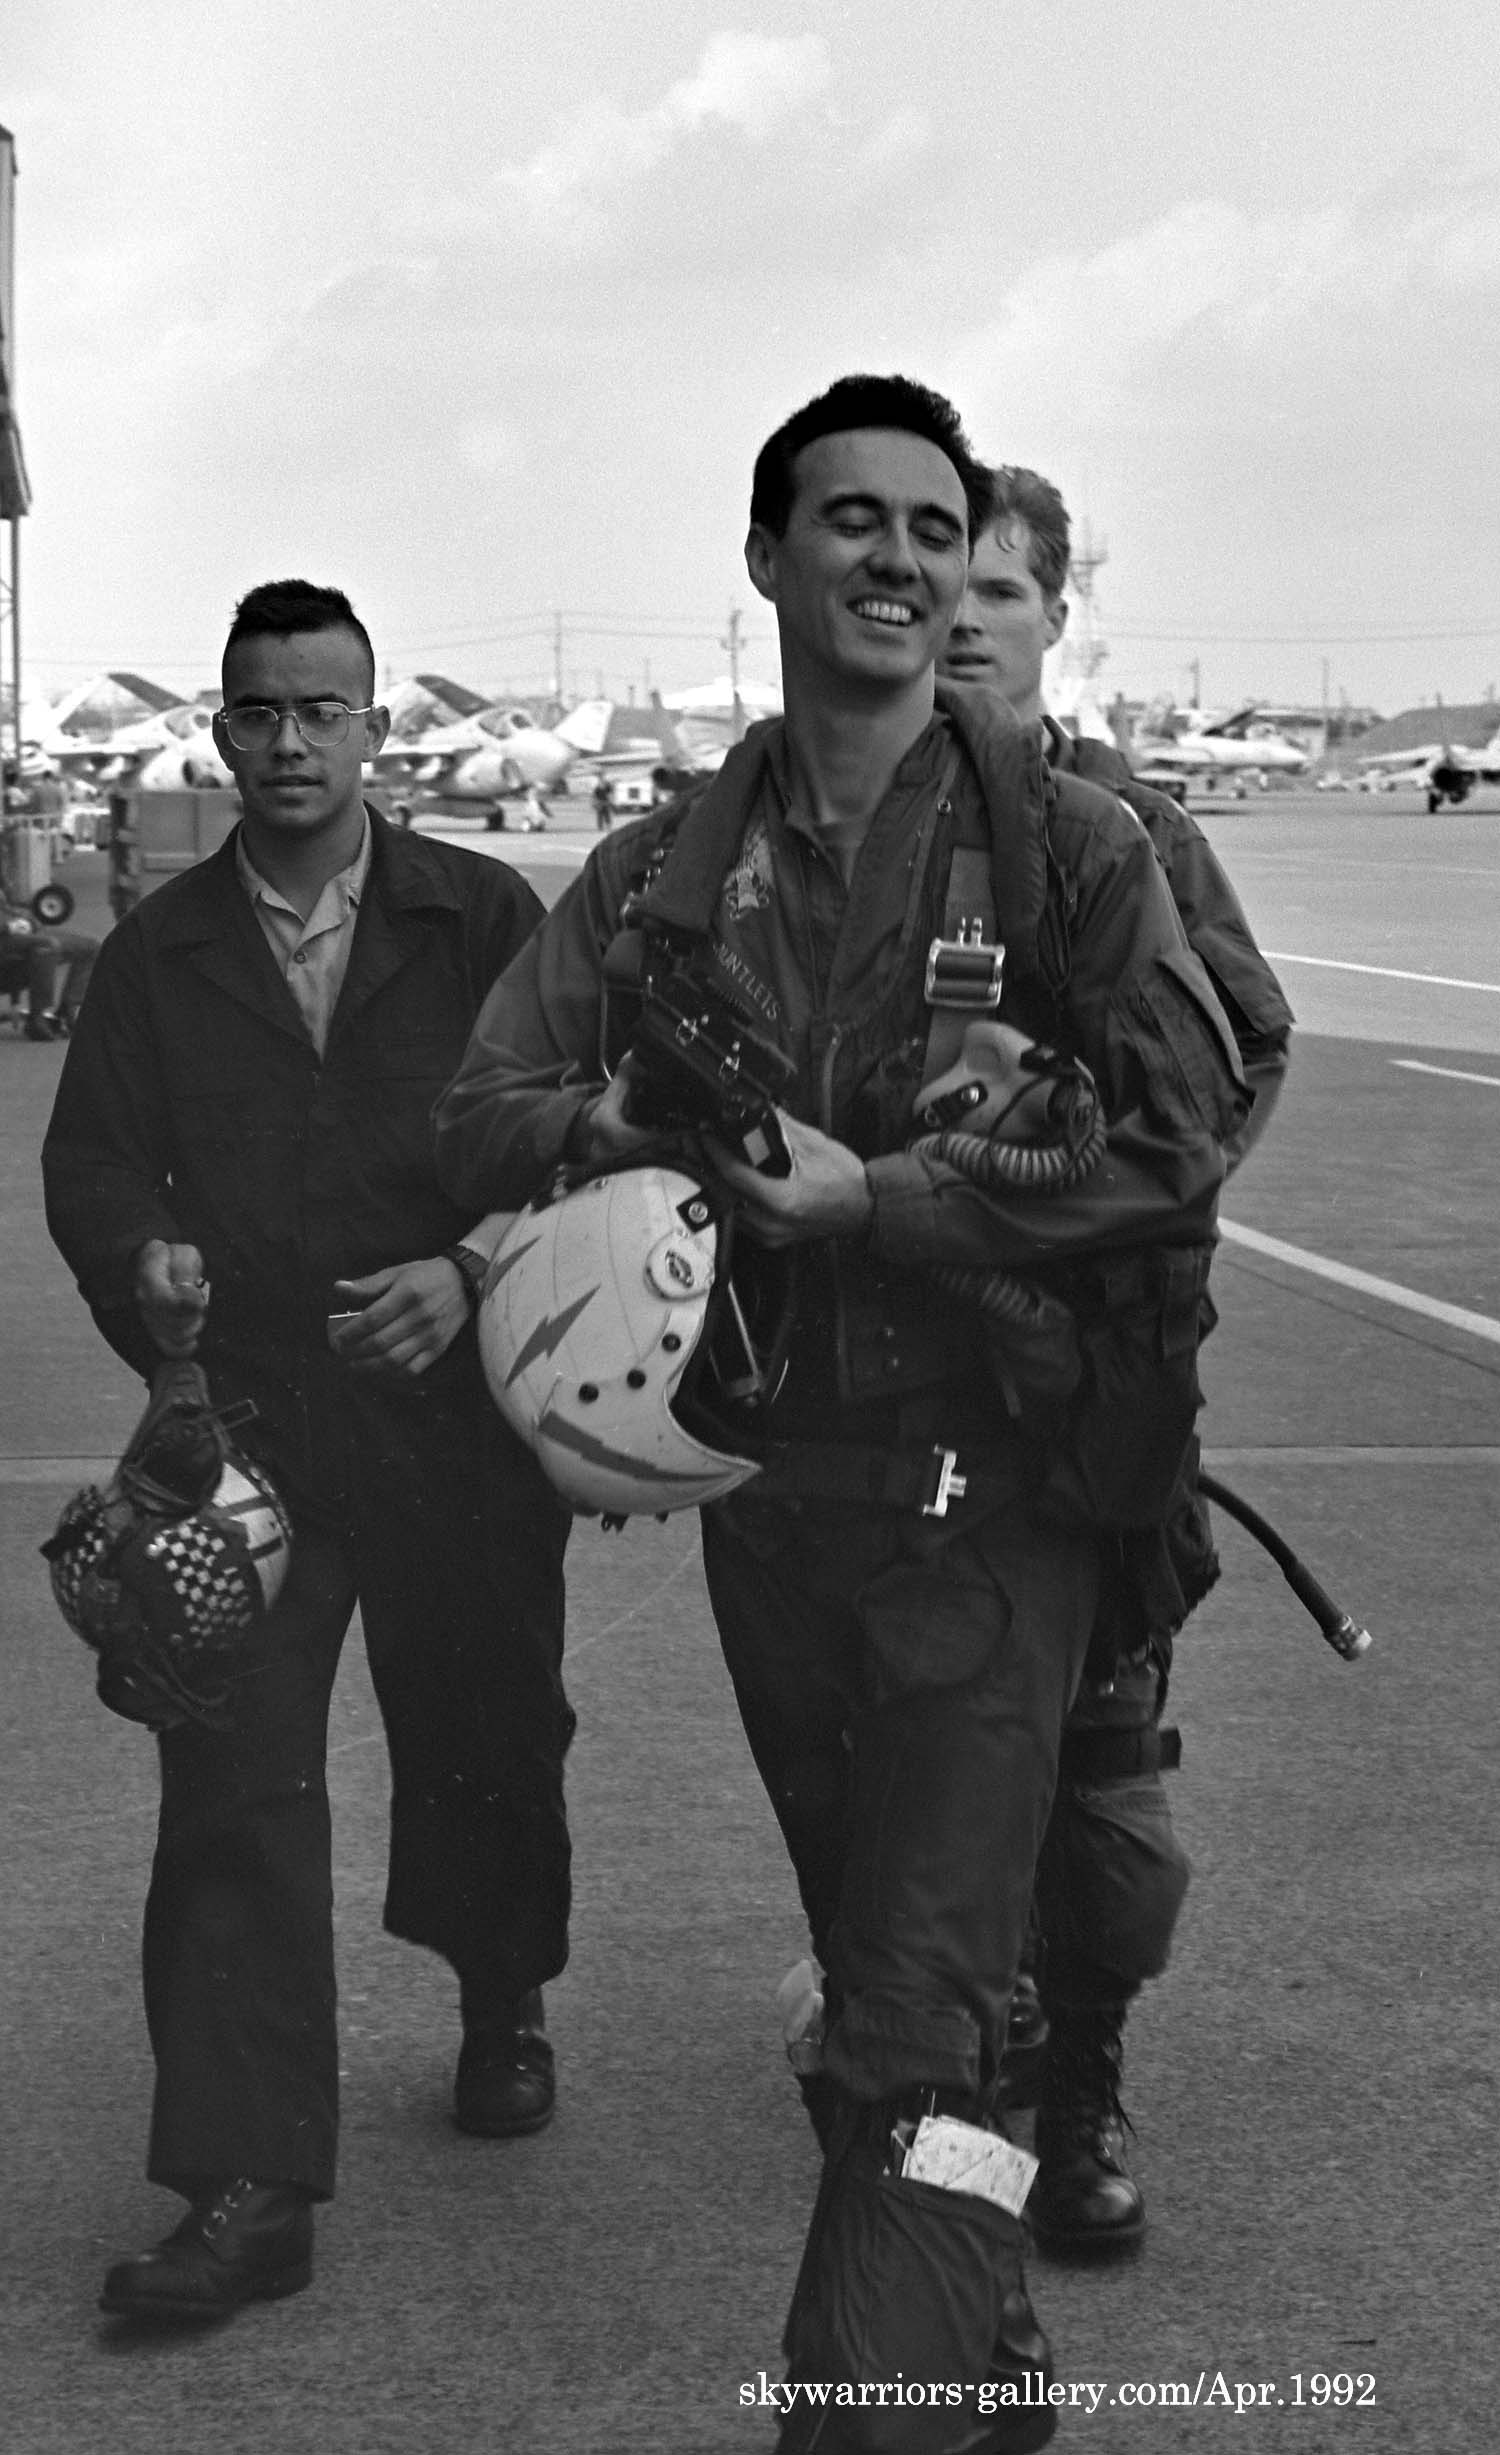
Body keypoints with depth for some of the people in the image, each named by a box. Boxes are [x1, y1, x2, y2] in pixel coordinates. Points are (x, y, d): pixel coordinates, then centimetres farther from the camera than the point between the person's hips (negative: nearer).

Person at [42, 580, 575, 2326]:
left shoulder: (483, 919, 2)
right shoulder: (159, 950, 7)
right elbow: (90, 1163, 3)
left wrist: (469, 1275, -19)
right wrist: (142, 1268, -19)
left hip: (460, 1412, 0)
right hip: (245, 1422, 1)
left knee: (483, 1747, 14)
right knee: (231, 1792, -6)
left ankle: (504, 2012, 44)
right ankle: (248, 2187, -2)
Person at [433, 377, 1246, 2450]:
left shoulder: (1067, 842, -4)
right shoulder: (665, 874, 8)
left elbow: (1178, 1150, -12)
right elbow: (478, 1115, 5)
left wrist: (873, 1199, -18)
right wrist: (610, 1127, -17)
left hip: (987, 1488, -5)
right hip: (764, 1485, 5)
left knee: (918, 2037, -10)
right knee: (882, 1983, 18)